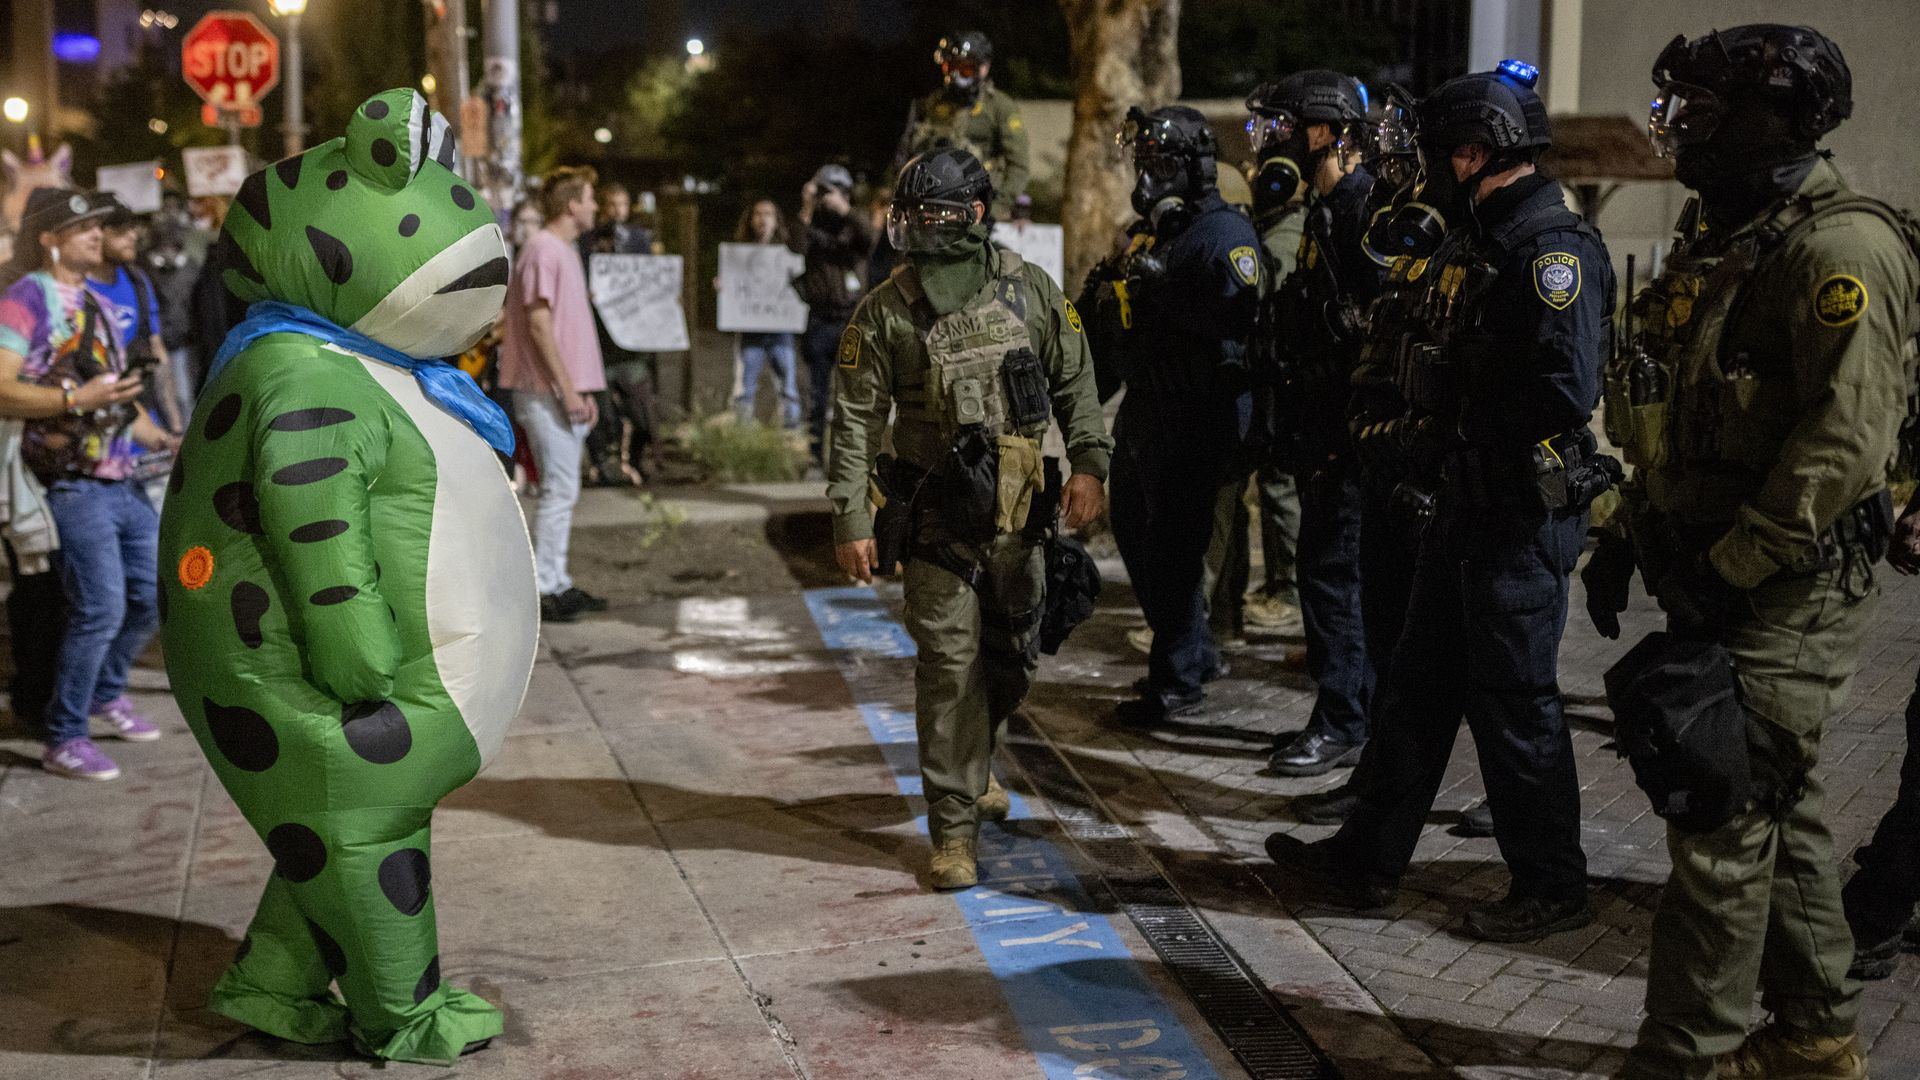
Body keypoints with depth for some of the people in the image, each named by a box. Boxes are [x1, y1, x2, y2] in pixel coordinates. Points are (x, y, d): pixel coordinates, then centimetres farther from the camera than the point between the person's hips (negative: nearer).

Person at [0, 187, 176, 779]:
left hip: (124, 481, 9)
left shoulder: (95, 301, 18)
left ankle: (106, 693, 35)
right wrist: (77, 399, -26)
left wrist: (164, 440, 15)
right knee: (101, 608, -12)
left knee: (154, 596, 14)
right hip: (74, 485, -9)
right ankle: (64, 740, 1)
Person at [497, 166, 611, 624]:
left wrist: (581, 391, 19)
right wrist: (567, 390, -19)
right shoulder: (542, 250, -13)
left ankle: (557, 583, 18)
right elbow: (539, 324, -18)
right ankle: (542, 587, -4)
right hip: (546, 392, -10)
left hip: (563, 391, 10)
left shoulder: (565, 250, 18)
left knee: (561, 489, 12)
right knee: (560, 489, -9)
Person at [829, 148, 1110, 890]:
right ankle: (954, 831, 2)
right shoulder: (885, 312, -5)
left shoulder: (1030, 290, 2)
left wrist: (1088, 463, -1)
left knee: (1014, 657, 15)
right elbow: (855, 420, -4)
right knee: (949, 667, -6)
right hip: (940, 521, -3)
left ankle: (974, 766, 43)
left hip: (1021, 514, 3)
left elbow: (1075, 382, 10)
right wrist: (851, 520, -9)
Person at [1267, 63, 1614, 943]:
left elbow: (1565, 391, -27)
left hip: (1521, 517, -10)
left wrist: (1465, 451, -16)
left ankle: (1552, 886, 15)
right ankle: (1369, 856, 25)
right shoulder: (1474, 243, 13)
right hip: (1463, 511, 10)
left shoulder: (1552, 251, -18)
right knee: (1419, 687, 15)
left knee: (1515, 703, 0)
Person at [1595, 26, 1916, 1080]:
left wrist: (1728, 568, -23)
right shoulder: (1718, 238, 15)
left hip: (1789, 596, -9)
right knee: (1780, 813, 17)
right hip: (1721, 582, 9)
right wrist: (1629, 539, 17)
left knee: (1723, 824, -6)